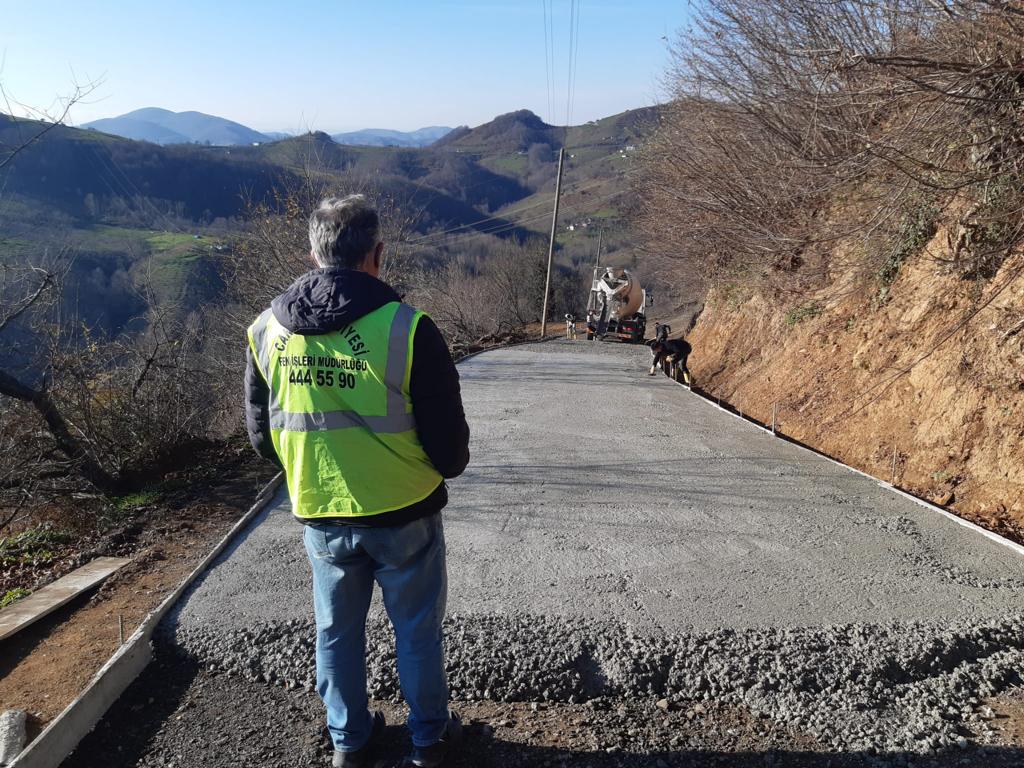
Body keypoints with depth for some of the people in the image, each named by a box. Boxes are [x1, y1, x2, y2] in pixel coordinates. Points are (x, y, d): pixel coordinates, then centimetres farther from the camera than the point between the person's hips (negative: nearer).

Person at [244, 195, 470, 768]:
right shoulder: (407, 329, -21)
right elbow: (450, 447, -15)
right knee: (417, 631, 17)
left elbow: (262, 437, 5)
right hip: (404, 515, -3)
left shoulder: (266, 330, -6)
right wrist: (446, 465, 8)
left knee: (337, 631, 22)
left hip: (320, 516, 4)